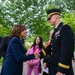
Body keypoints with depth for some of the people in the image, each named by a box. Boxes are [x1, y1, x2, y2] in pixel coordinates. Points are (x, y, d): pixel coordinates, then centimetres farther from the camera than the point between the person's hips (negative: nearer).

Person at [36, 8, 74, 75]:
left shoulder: (65, 28, -14)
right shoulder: (56, 30, 14)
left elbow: (67, 50, -21)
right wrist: (40, 54, 1)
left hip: (62, 69, -9)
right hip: (54, 67, 9)